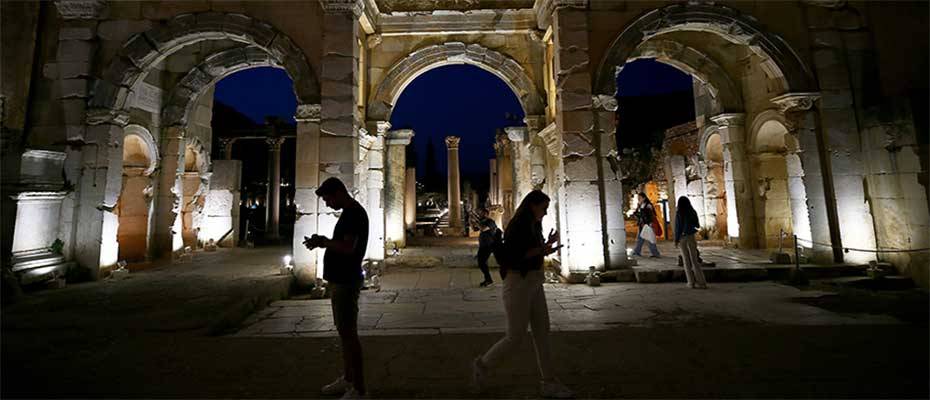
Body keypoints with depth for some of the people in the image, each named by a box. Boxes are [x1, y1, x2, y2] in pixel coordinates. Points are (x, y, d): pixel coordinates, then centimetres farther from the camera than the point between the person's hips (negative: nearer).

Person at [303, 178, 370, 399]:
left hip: (346, 281, -10)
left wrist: (323, 242, -13)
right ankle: (348, 379, 30)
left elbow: (348, 248, -25)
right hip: (340, 280, 10)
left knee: (348, 333, -3)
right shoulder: (349, 213, 15)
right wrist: (323, 241, 6)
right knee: (344, 331, 17)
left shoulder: (354, 213, -17)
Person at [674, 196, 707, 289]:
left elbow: (677, 227, -12)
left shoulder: (678, 213, -11)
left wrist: (676, 240, -4)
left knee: (686, 260, 6)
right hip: (691, 237, 3)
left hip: (682, 238, -2)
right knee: (694, 260, 6)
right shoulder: (693, 212, 0)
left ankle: (691, 282, 6)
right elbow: (697, 226, 8)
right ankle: (701, 282, 0)